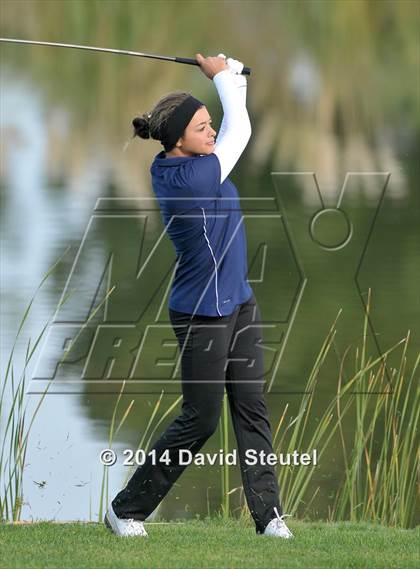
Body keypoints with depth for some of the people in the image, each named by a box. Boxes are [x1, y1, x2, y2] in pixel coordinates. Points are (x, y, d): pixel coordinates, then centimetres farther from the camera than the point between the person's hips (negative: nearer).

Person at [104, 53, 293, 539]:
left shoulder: (173, 165, 0)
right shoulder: (191, 179, -25)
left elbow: (234, 127, 14)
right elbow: (240, 130, -12)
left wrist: (232, 77, 1)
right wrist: (223, 76, 1)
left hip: (238, 304, 9)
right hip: (203, 315, -9)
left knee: (251, 408, 6)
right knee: (200, 420, 1)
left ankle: (267, 513, 7)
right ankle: (127, 509, 12)